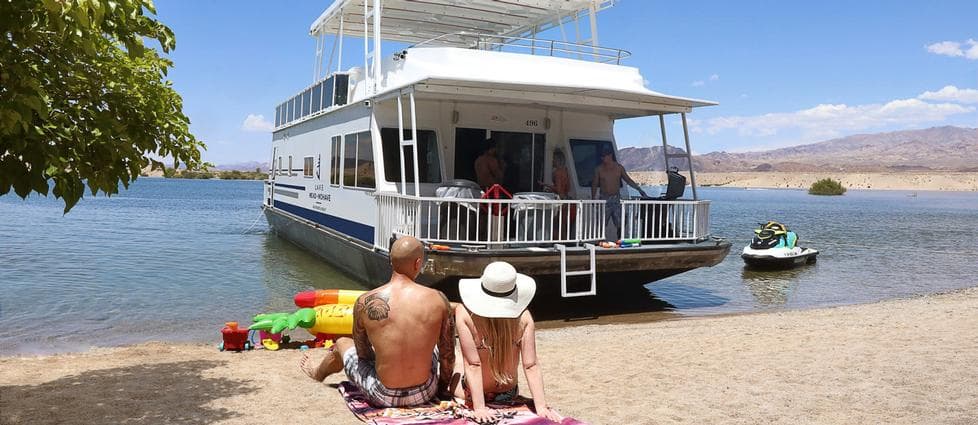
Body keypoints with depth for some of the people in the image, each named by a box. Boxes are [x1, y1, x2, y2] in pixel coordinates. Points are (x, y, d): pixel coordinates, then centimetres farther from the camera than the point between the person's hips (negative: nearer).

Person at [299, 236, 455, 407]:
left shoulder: (365, 302, -14)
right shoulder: (438, 299, -13)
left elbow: (362, 354, 1)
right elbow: (448, 354, -3)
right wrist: (442, 388, 15)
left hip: (384, 397, -1)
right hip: (426, 393, 1)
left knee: (342, 344, 28)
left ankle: (318, 372, 63)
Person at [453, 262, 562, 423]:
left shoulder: (464, 313, -28)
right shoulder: (523, 317, -23)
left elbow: (473, 365, -28)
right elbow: (531, 366, -23)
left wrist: (479, 407, -25)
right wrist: (541, 406, -19)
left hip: (472, 395, -2)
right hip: (509, 394, 3)